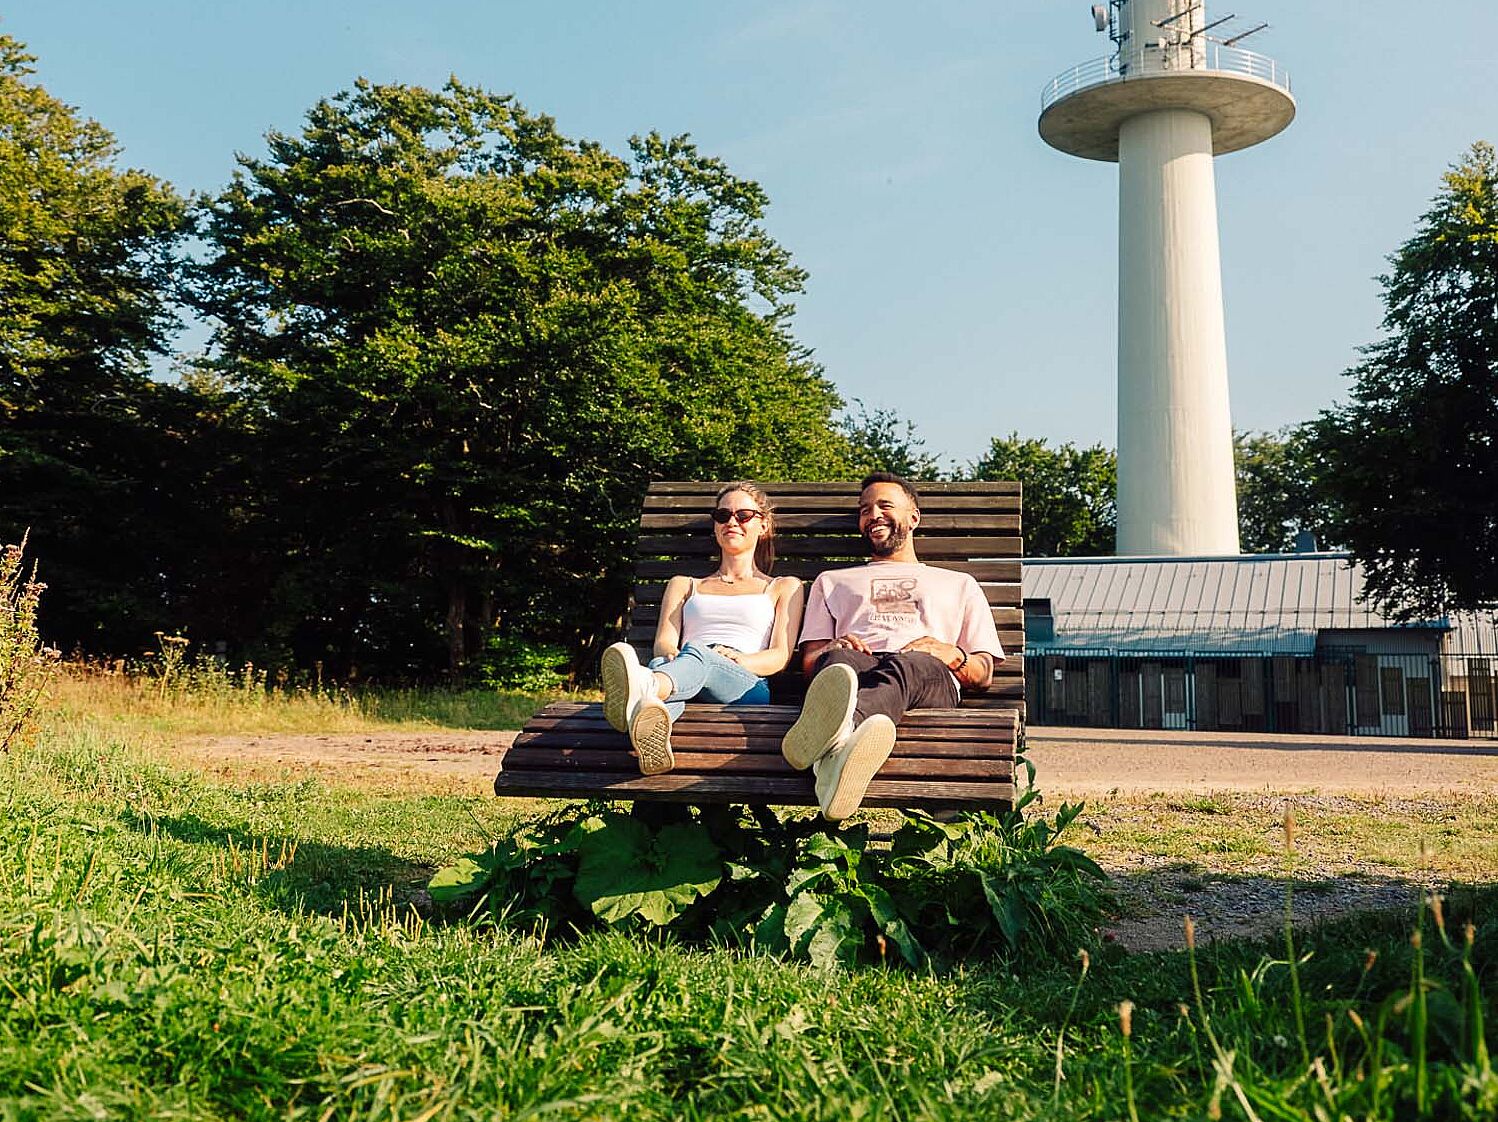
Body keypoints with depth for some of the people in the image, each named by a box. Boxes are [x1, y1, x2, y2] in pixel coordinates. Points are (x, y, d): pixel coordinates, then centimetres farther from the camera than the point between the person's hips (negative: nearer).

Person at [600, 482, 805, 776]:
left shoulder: (785, 587, 29)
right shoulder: (684, 585, 36)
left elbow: (781, 655, 13)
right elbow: (663, 642, 17)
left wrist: (740, 660, -10)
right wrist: (670, 653, -10)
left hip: (747, 688, -2)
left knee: (697, 653, -39)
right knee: (660, 664, -37)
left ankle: (644, 686, -74)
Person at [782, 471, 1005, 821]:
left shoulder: (959, 584, 35)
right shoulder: (832, 581, 38)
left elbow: (985, 673, 24)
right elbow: (809, 660, 24)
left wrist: (953, 654, -1)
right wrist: (833, 648, -2)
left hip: (931, 678, -1)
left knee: (905, 667, -40)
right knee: (837, 661, -39)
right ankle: (838, 743, -75)